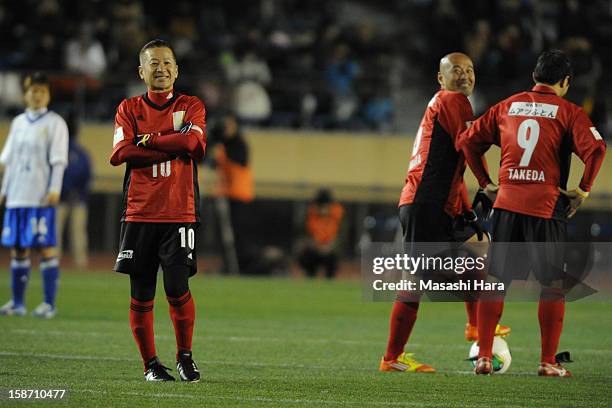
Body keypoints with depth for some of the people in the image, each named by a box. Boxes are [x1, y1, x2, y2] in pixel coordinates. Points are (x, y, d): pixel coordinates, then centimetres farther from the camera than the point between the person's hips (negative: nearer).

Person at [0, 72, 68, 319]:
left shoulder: (54, 123, 1)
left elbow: (58, 160, -4)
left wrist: (54, 190, -13)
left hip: (40, 196, -5)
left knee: (45, 247, -7)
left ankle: (49, 303, -5)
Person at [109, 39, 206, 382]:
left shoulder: (191, 106, 8)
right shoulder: (129, 109, 10)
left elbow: (190, 141, -13)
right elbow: (122, 153, -7)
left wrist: (148, 139, -5)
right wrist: (170, 148, -10)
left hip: (179, 213, -1)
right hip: (139, 213, 1)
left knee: (178, 289, -10)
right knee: (142, 295, 2)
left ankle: (185, 356, 9)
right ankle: (151, 363, 13)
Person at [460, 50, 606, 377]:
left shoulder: (507, 106, 12)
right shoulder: (568, 112, 0)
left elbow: (468, 140, 12)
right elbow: (595, 149, -14)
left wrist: (485, 183, 16)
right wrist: (584, 189, -3)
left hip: (506, 202, 3)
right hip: (547, 205, -3)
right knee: (553, 285, 5)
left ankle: (483, 356, 6)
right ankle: (548, 362, 3)